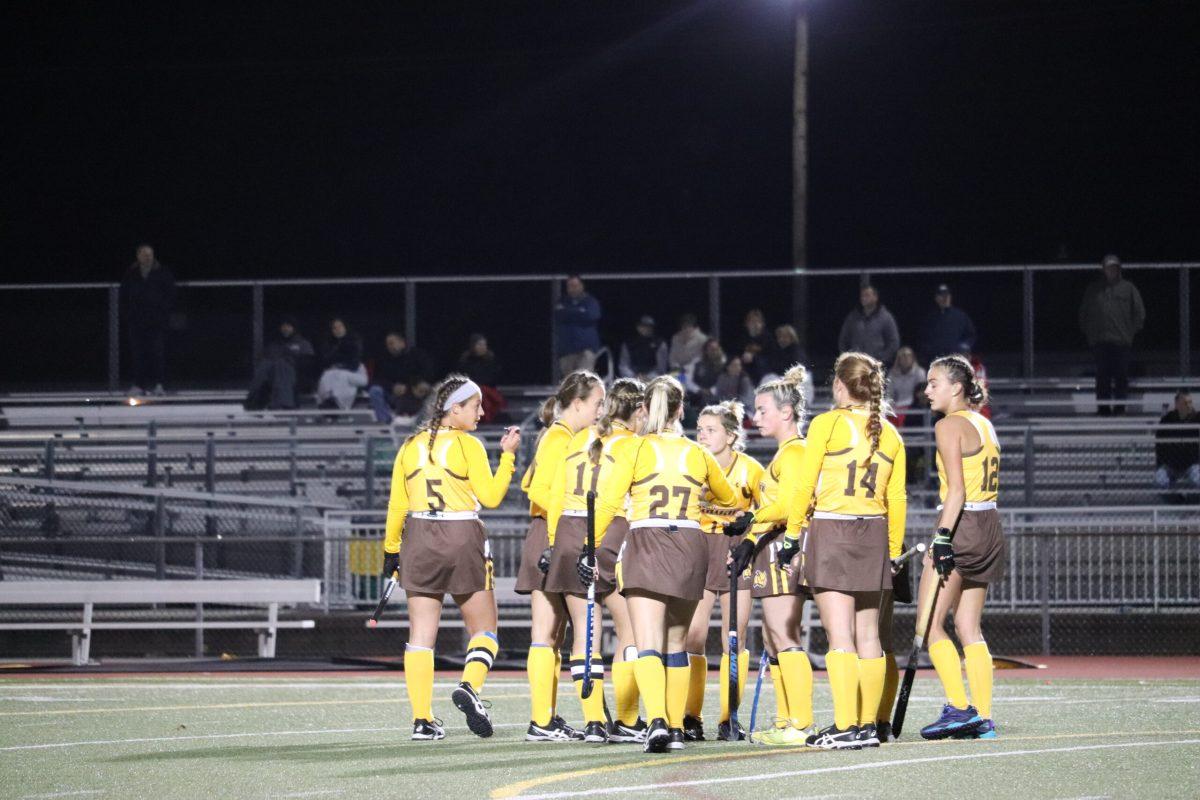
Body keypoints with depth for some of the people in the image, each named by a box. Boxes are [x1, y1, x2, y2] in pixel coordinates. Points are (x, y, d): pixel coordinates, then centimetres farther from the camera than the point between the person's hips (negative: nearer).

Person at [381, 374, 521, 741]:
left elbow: (397, 505, 9)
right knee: (483, 628, 9)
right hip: (463, 539, -4)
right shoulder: (467, 445, -6)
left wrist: (392, 549, 17)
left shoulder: (411, 446, 7)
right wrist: (508, 455, 1)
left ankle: (422, 719, -1)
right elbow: (491, 496, -5)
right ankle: (470, 686, -18)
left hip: (418, 539, 4)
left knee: (421, 635, 5)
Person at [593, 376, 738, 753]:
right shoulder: (697, 454, 11)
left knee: (648, 644, -10)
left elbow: (607, 503, -8)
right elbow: (729, 498, 28)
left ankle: (657, 721, -30)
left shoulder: (634, 450, 0)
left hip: (646, 544, -3)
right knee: (676, 643, 16)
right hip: (691, 546, 3)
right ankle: (676, 728, 18)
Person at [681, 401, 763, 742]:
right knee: (692, 638, -8)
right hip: (699, 551, 1)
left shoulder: (750, 469, -4)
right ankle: (691, 718, -1)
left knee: (734, 640, 1)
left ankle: (729, 719, 7)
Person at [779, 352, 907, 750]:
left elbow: (805, 486, -6)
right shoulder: (889, 434, 7)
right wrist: (893, 553, 14)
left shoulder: (827, 424, -5)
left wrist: (792, 534, 2)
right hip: (873, 534, 5)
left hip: (831, 533, -5)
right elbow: (896, 500, 8)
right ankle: (868, 725, 10)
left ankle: (845, 727, -13)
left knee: (840, 636, -8)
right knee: (868, 636, 9)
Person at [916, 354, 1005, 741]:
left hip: (962, 526, -9)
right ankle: (983, 719, 5)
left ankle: (959, 707, -12)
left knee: (930, 626, -4)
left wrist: (942, 538, -21)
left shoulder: (949, 426, -9)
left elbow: (956, 490, -17)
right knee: (969, 629, 9)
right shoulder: (984, 425, 17)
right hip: (990, 528, 9)